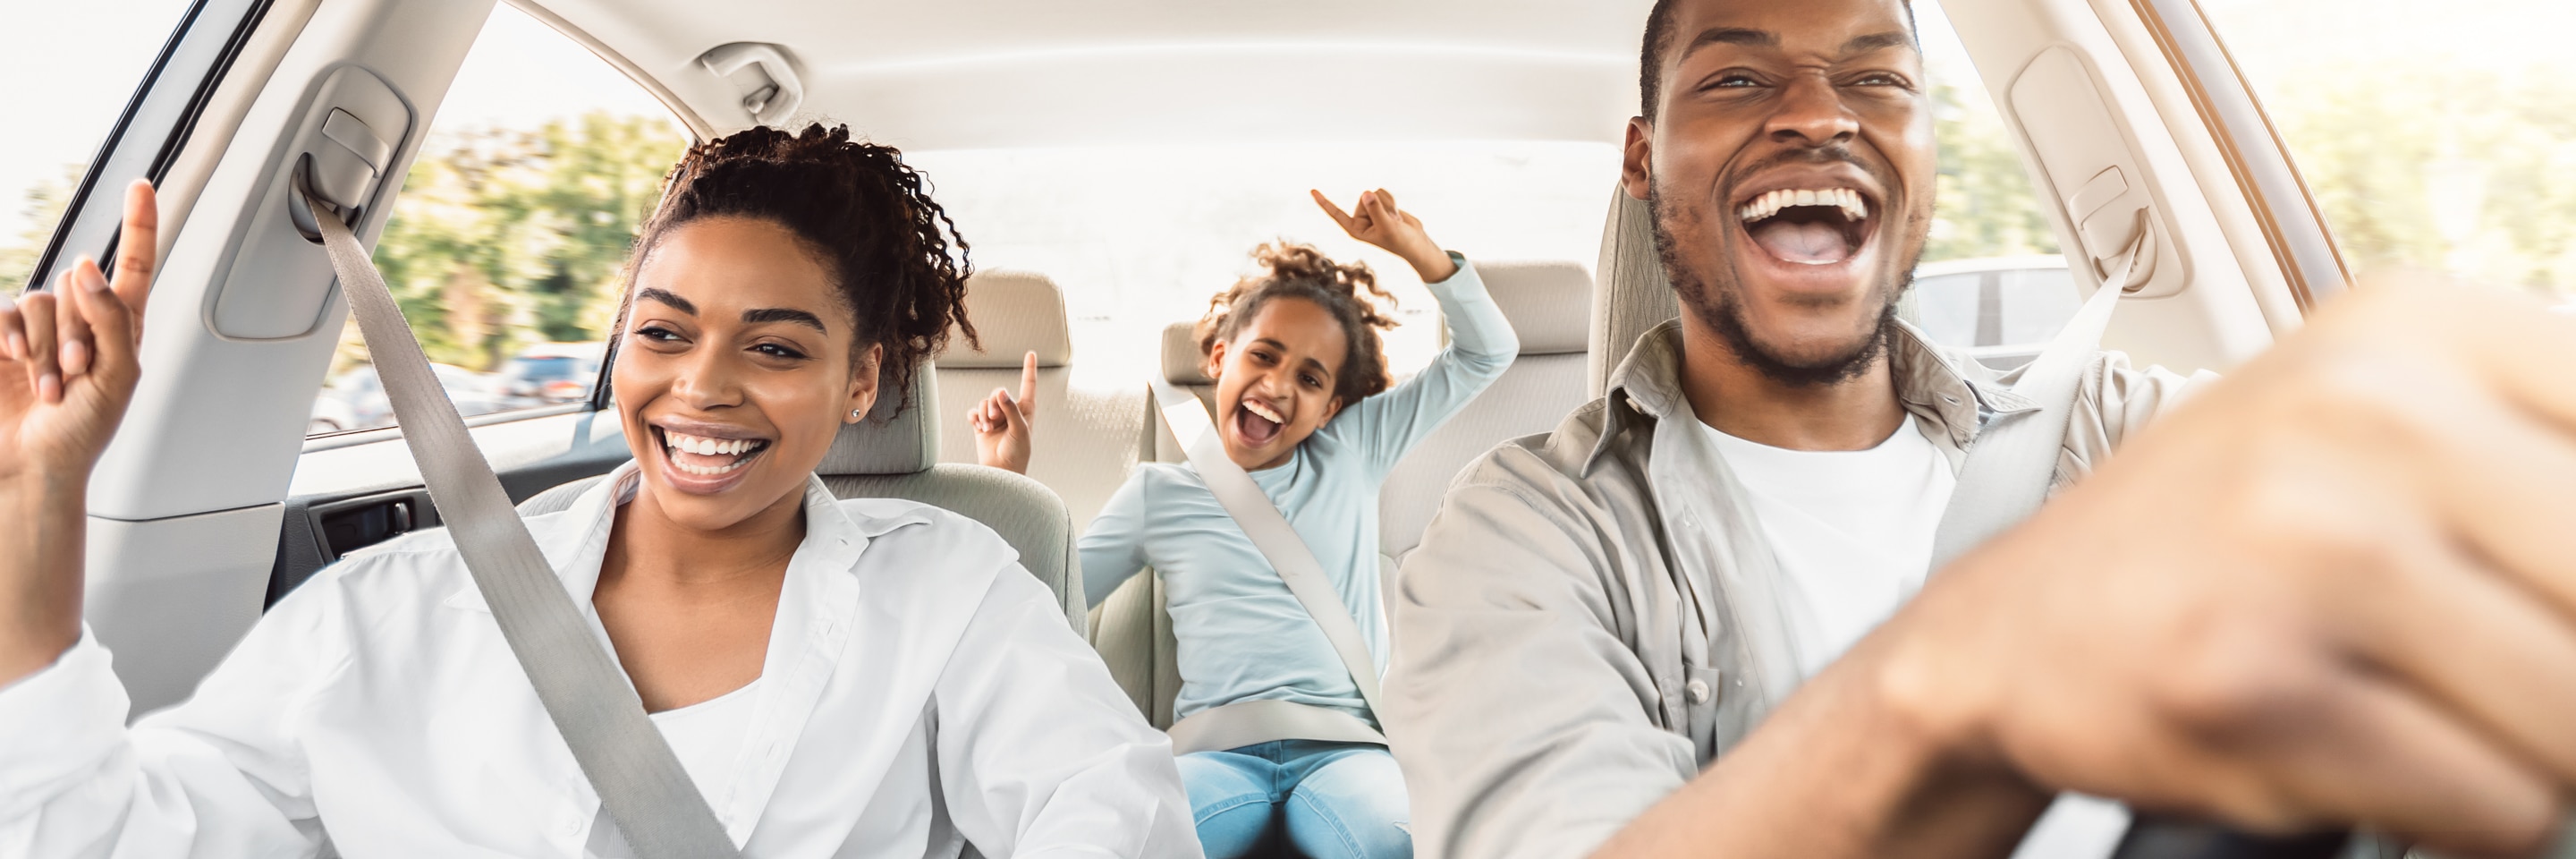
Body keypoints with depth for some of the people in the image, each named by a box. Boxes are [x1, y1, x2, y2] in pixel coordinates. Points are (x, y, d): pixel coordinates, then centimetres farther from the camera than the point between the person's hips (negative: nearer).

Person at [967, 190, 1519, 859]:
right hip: (1219, 750, 0)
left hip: (1343, 743, 0)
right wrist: (1008, 479, 6)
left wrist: (1413, 245, 5)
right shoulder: (1159, 492, 16)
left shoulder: (1352, 455, 17)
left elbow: (1487, 353, 17)